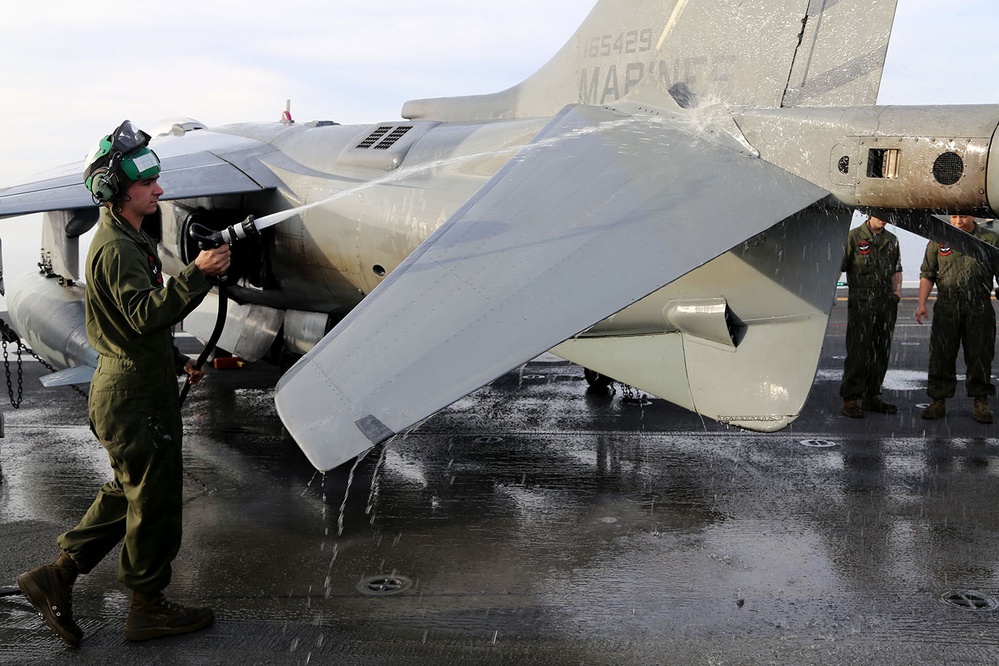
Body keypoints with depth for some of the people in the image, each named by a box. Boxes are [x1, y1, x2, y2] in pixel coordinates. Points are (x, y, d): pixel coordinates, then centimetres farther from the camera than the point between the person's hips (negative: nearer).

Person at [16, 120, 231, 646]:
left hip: (133, 386, 10)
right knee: (155, 499, 1)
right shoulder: (116, 248, -18)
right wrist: (195, 274, -38)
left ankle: (56, 576, 23)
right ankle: (148, 607, 15)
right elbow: (144, 314, -31)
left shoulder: (127, 239, 16)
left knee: (128, 493, 18)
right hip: (133, 394, -10)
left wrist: (176, 361, 23)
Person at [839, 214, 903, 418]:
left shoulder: (891, 240, 15)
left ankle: (872, 397, 17)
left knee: (881, 351, 8)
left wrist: (897, 290, 9)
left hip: (887, 303, 6)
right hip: (860, 303, -6)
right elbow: (838, 267, -7)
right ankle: (850, 399, -1)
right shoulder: (853, 237, -2)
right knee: (858, 352, -7)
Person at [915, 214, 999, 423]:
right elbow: (927, 274, 8)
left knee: (980, 356, 3)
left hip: (979, 306, -1)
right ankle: (938, 402, 10)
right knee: (941, 355, 1)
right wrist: (921, 303, -1)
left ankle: (981, 403, 14)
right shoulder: (939, 240, 8)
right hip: (947, 305, 1)